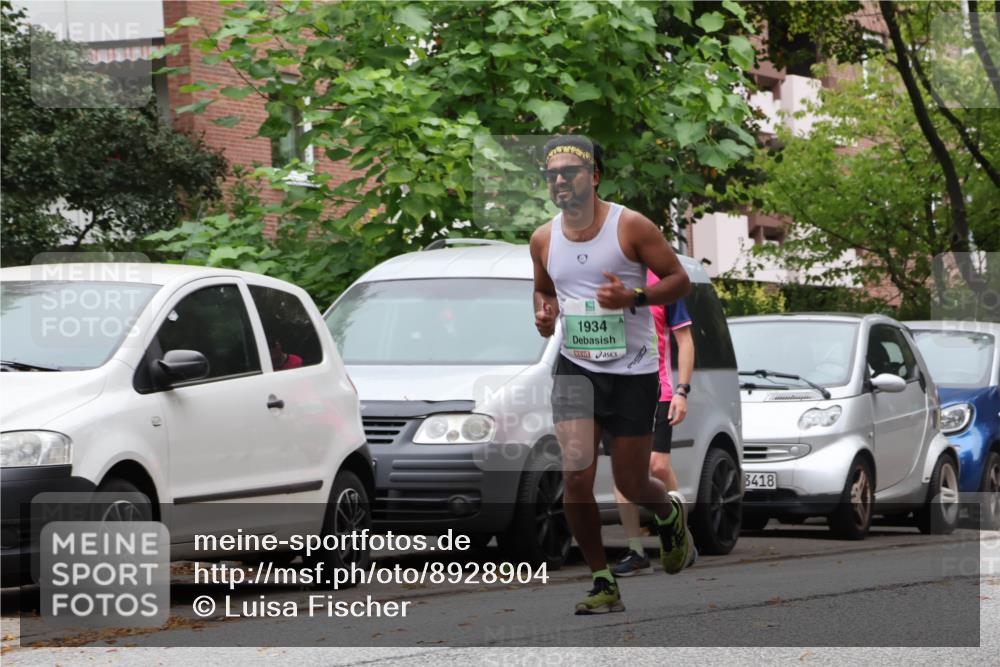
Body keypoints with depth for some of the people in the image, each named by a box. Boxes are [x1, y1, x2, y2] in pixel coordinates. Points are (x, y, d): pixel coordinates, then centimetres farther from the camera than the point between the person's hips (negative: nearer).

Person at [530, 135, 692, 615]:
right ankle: (603, 584, -1)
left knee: (631, 484, 5)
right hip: (575, 367, 3)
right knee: (575, 475, -14)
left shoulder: (631, 226, -9)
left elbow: (680, 280, -5)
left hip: (632, 371, -3)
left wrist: (634, 297, -22)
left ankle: (670, 514, 43)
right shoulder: (543, 239, 4)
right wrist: (544, 313, 0)